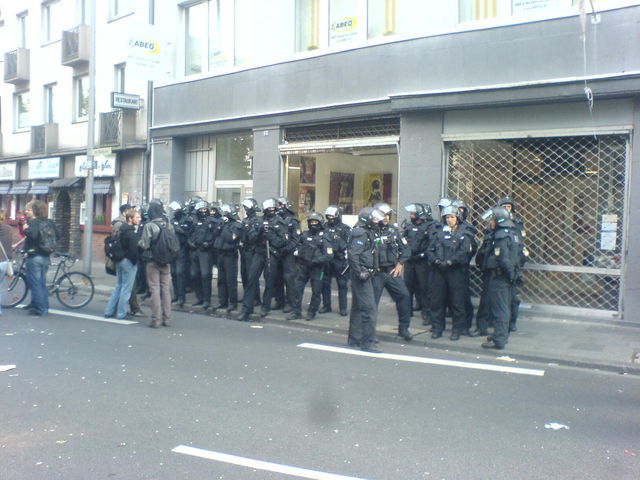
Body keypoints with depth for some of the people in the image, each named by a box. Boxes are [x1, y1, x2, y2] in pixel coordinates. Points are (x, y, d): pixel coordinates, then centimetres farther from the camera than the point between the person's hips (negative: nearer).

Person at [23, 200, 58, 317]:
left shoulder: (33, 222, -11)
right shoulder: (49, 222, 9)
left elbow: (33, 234, -29)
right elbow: (57, 236, 11)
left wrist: (26, 229, -11)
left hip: (34, 257, -7)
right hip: (46, 258, 7)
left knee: (35, 284, -1)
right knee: (42, 283, 16)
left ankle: (39, 309, 0)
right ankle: (45, 307, 19)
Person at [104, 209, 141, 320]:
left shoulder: (120, 229, 11)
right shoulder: (132, 233, -17)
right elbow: (134, 249, -23)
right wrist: (135, 261, -11)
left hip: (119, 260, 9)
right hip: (128, 261, -9)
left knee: (118, 286, 17)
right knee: (126, 288, 0)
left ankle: (109, 311, 20)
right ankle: (121, 313, 4)